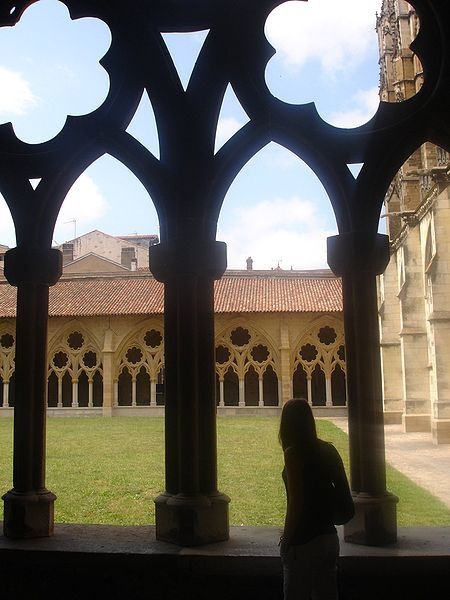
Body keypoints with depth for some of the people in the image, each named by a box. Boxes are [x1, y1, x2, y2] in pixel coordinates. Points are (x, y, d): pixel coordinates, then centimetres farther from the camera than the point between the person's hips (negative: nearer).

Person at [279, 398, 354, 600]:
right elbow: (345, 496, 7)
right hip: (329, 539, 7)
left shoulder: (293, 453, -15)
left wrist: (287, 539, -6)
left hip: (303, 543, -7)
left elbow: (296, 502, -18)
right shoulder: (328, 450, 4)